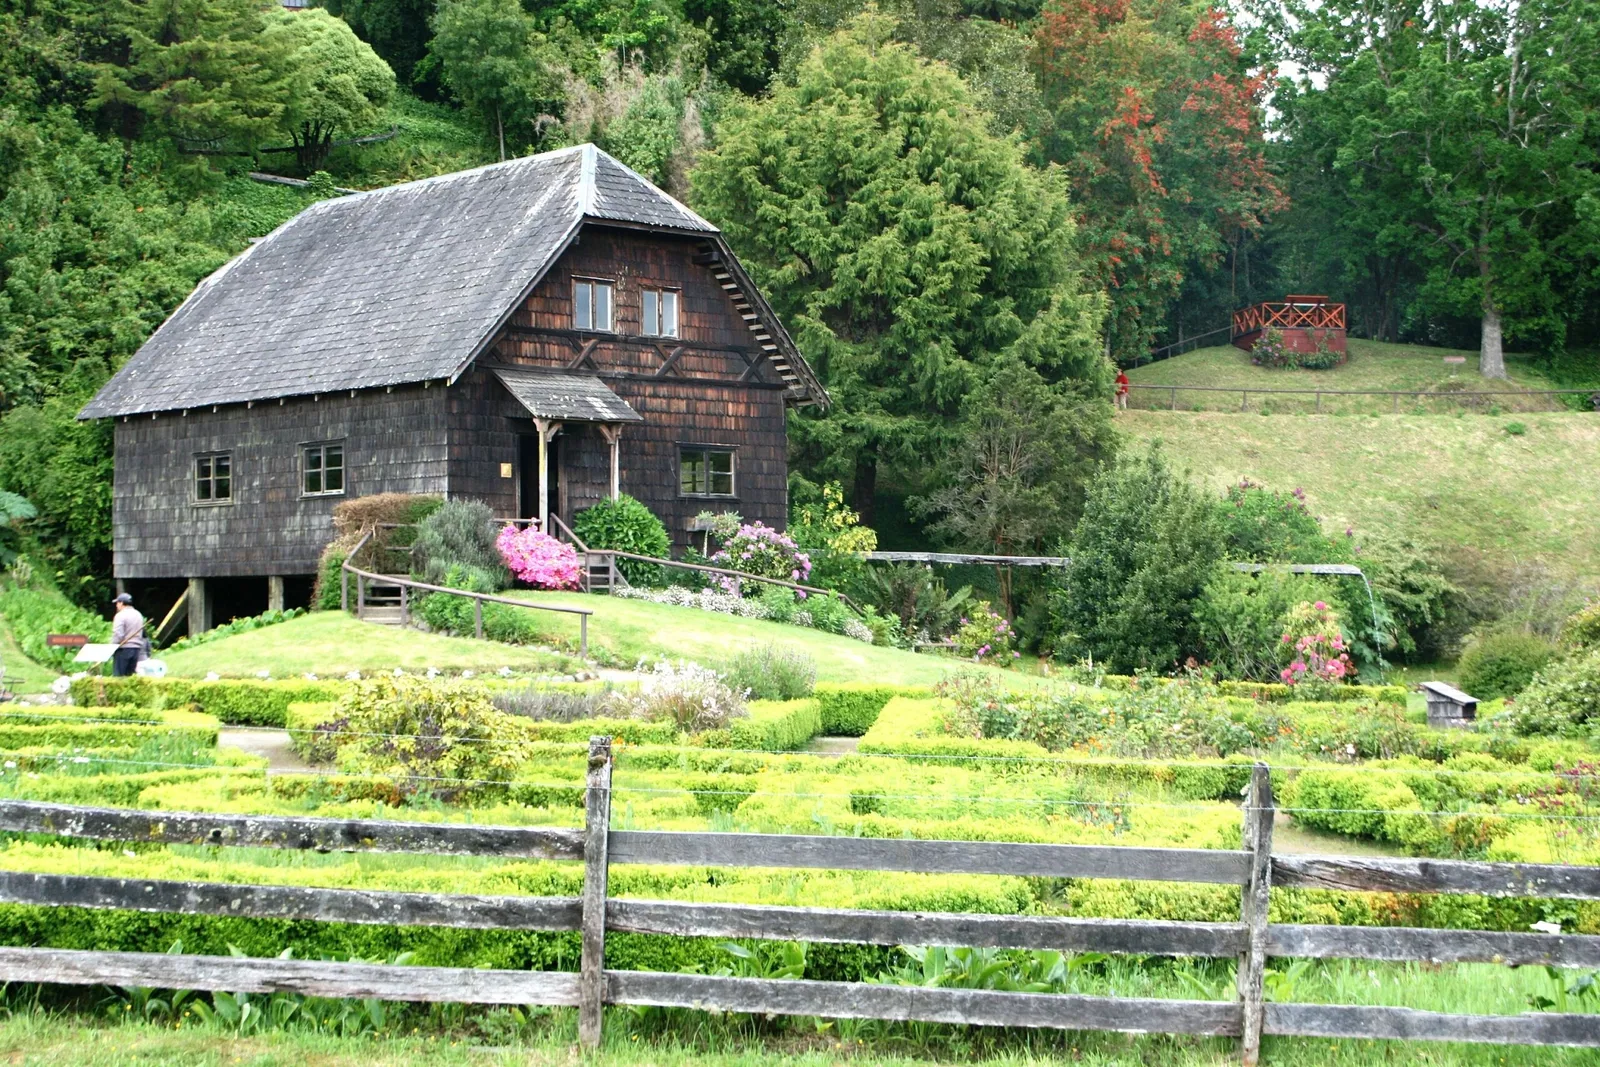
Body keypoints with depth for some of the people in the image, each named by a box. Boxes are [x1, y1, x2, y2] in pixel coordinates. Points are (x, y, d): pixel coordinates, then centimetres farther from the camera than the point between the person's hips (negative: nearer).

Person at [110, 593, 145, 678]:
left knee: (119, 675, -4)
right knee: (130, 675, 10)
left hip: (123, 649, -7)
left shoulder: (120, 616, -10)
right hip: (136, 649, 7)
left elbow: (118, 635, -19)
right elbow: (143, 634, 18)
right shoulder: (138, 615, 14)